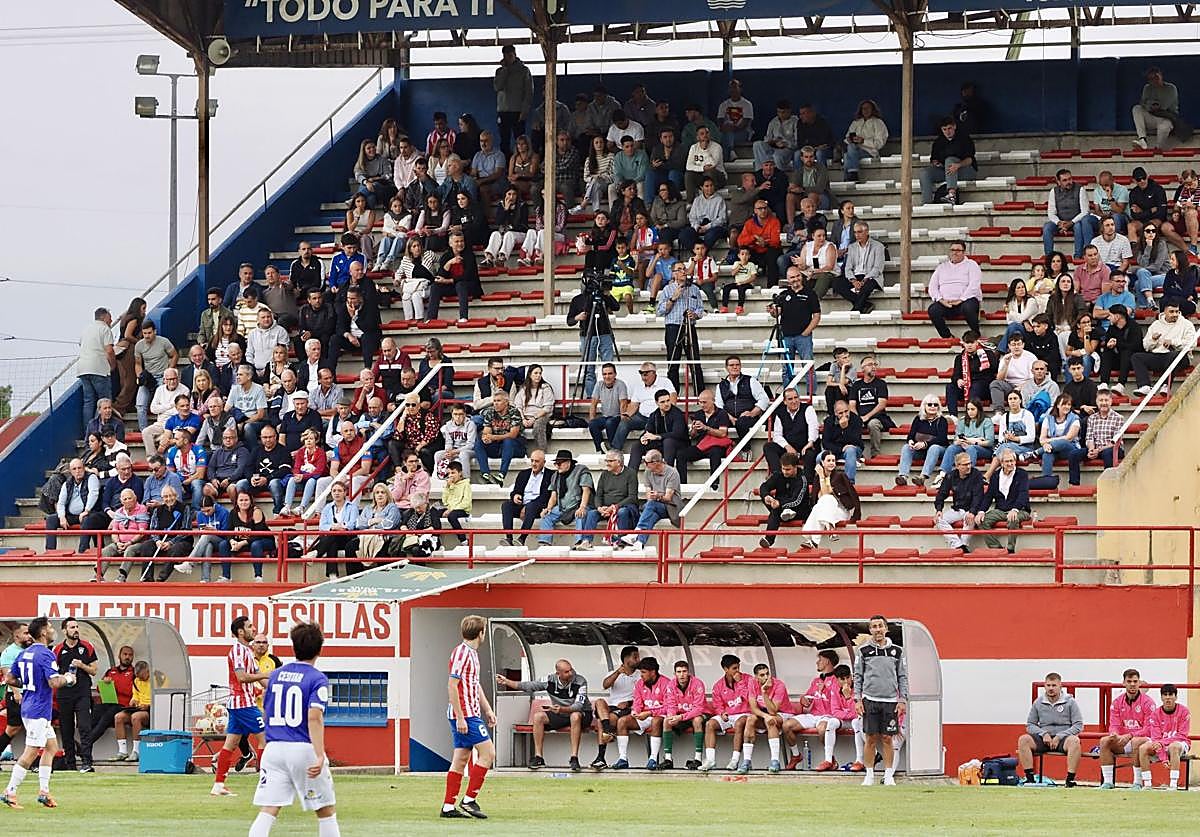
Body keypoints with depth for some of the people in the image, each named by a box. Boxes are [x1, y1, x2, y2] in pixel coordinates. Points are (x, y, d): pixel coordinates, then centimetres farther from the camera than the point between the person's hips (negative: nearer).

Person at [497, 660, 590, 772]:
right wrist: (506, 682, -4)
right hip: (559, 716, 4)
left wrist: (562, 709, -46)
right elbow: (528, 686, 0)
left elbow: (578, 705, -29)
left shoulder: (580, 681, -20)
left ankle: (574, 758, -39)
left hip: (582, 714, -4)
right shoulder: (550, 680, -9)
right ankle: (538, 758, -15)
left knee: (575, 716, -39)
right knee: (538, 716, -18)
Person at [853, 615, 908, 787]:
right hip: (870, 700, -1)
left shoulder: (896, 651, 7)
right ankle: (869, 774, 5)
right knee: (871, 738, -1)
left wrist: (903, 700, 2)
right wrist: (857, 699, -1)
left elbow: (903, 677, 10)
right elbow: (858, 676, 7)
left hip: (890, 701, 1)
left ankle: (889, 775, 7)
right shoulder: (863, 650, 5)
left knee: (887, 738, 1)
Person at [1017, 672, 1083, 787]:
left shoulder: (1070, 702, 3)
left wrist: (1059, 737, -13)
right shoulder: (1038, 703, 11)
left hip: (1063, 739, -3)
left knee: (1074, 741, -37)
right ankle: (1030, 777, -24)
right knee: (1023, 739, -25)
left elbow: (1078, 726, -2)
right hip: (1043, 739, 3)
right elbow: (1030, 725, 12)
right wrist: (1043, 733, -8)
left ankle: (1070, 778, -34)